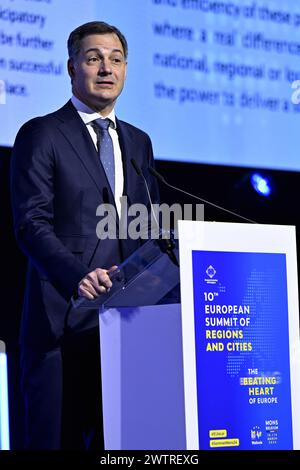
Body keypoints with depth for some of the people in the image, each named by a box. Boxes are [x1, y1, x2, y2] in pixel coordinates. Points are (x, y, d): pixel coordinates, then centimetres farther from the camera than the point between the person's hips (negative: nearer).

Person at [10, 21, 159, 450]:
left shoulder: (139, 143, 20)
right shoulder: (40, 135, 2)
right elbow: (31, 223, -8)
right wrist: (78, 276, -23)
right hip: (63, 315, -5)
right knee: (57, 439, -5)